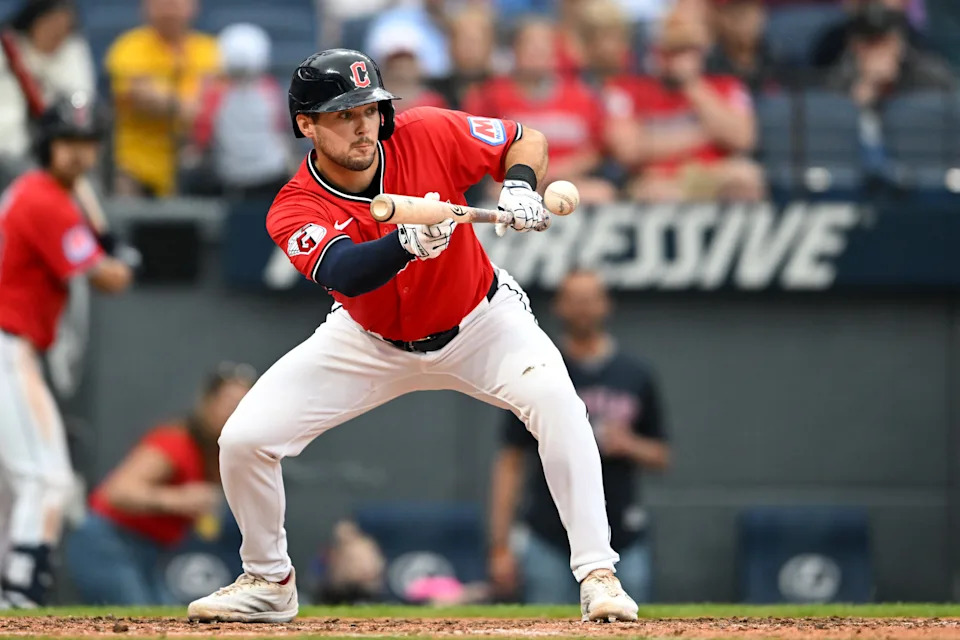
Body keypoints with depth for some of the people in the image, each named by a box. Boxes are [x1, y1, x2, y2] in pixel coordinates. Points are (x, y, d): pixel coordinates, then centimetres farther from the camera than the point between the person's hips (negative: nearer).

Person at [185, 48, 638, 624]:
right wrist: (409, 242, -63)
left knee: (556, 401, -30)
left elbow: (527, 140, -8)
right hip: (370, 341, 1)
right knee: (244, 439, -10)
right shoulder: (296, 210, -24)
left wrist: (520, 186, -30)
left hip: (479, 322, -1)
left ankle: (598, 576, -24)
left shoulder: (428, 136, -22)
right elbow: (345, 273, -45)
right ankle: (269, 582, 16)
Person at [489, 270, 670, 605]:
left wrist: (629, 445, -9)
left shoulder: (635, 375, 8)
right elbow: (509, 463, 2)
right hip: (550, 547, -2)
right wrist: (500, 548, -5)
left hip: (622, 544, 2)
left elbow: (660, 457, 15)